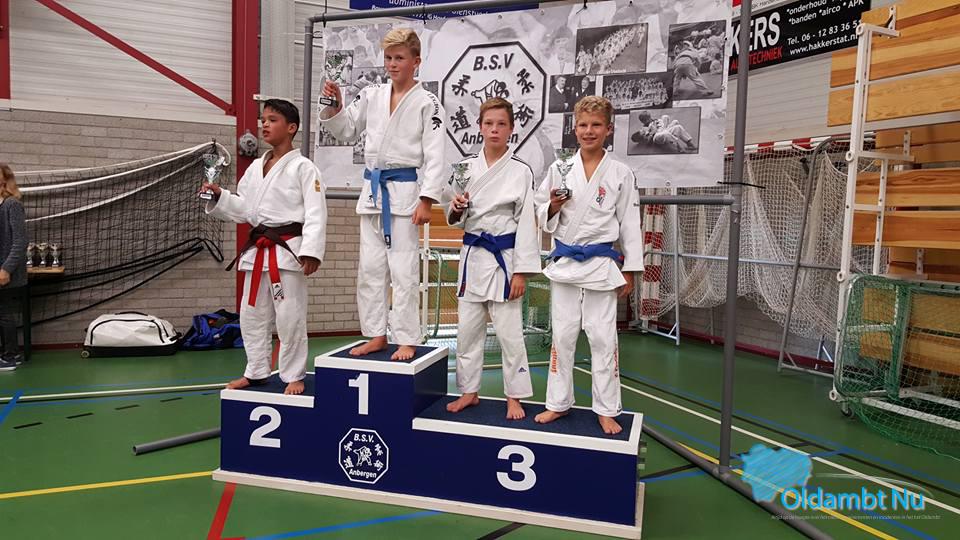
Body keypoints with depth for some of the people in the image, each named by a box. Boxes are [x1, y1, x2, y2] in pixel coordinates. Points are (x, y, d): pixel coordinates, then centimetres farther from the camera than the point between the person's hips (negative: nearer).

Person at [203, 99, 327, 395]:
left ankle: (294, 376, 13)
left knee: (290, 316, -2)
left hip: (288, 248, -7)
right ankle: (256, 372, 28)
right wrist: (219, 196, 1)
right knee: (252, 314, 13)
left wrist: (310, 251, -22)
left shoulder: (303, 167, -7)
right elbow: (244, 209, 17)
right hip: (257, 248, 7)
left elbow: (315, 213, -14)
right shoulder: (255, 167, 14)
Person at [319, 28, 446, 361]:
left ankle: (406, 340, 9)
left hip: (404, 191, -6)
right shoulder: (371, 96, 11)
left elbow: (434, 156, -9)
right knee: (370, 268, 9)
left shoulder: (427, 104, -5)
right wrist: (333, 106, -1)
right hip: (373, 189, 6)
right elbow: (345, 131, 19)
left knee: (403, 270, -3)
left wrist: (426, 201, -16)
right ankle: (377, 336, 21)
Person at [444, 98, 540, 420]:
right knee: (468, 329, 11)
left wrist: (521, 271, -10)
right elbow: (456, 220, 12)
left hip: (504, 257, -4)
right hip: (472, 256, 4)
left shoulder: (520, 171, -5)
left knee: (509, 331, 2)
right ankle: (469, 392, 27)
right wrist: (456, 209, -12)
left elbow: (526, 222, -6)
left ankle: (515, 397, 19)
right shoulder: (466, 167, 6)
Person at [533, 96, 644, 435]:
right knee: (563, 334, 10)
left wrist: (629, 271, 2)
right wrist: (552, 208, -13)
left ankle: (607, 410, 18)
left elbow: (629, 224, 3)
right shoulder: (560, 168, 3)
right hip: (565, 263, 2)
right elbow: (542, 216, 10)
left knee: (603, 337, 3)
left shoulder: (621, 174, 0)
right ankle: (559, 403, 24)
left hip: (602, 264, -1)